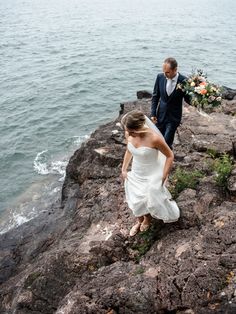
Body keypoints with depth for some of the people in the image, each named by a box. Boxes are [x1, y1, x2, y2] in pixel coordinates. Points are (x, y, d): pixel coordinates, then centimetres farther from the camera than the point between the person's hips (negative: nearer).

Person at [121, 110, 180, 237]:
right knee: (135, 200, 20)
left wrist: (163, 178, -15)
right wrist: (124, 169, 6)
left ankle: (147, 219, 50)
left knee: (151, 200, 16)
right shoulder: (128, 135, -16)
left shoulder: (154, 138, -33)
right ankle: (140, 221, 50)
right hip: (135, 174, 5)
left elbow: (170, 156, -18)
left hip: (151, 177, -5)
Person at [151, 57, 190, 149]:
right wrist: (153, 113, -1)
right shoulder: (160, 77, -8)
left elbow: (188, 100, -8)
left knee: (166, 142, -3)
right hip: (161, 114, 4)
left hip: (174, 117, -3)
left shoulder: (183, 81, -17)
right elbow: (155, 96, 2)